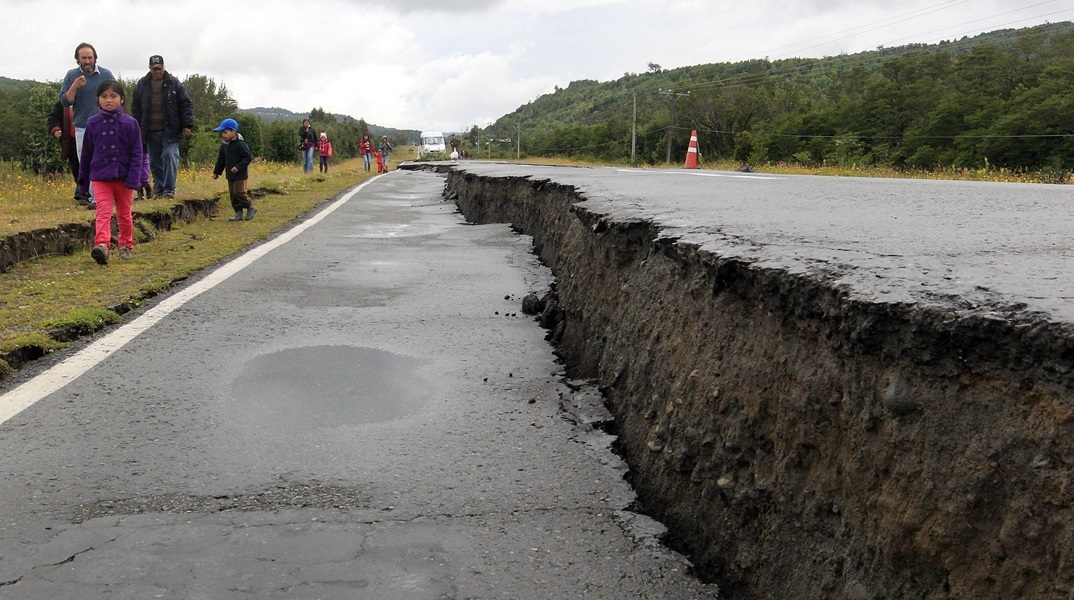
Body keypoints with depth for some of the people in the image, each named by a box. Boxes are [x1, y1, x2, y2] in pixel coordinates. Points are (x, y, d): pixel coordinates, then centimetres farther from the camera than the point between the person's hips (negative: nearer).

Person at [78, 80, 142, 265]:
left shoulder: (130, 123, -3)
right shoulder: (93, 123, 3)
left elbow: (136, 153, -4)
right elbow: (87, 152, 11)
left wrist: (133, 179, -13)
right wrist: (83, 178, 14)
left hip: (123, 177, 0)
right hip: (100, 176, 0)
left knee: (124, 214, 12)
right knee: (103, 212, -13)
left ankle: (126, 246, 27)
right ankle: (101, 245, -26)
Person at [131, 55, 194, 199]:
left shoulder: (174, 83, 2)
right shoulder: (142, 85, 8)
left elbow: (186, 105, 1)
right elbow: (135, 108, 14)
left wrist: (187, 125, -5)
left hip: (170, 130, -3)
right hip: (151, 131, 3)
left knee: (170, 156, -13)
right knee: (155, 161, 7)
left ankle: (169, 189, -9)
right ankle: (159, 189, 16)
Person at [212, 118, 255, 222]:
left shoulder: (240, 144, -15)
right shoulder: (224, 145, 10)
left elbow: (248, 158, -17)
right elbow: (221, 160, 19)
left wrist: (238, 167, -25)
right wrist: (216, 172, 19)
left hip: (240, 175, -8)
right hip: (230, 175, 8)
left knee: (239, 193, -13)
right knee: (232, 195, 8)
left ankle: (251, 208, 7)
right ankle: (239, 214, 14)